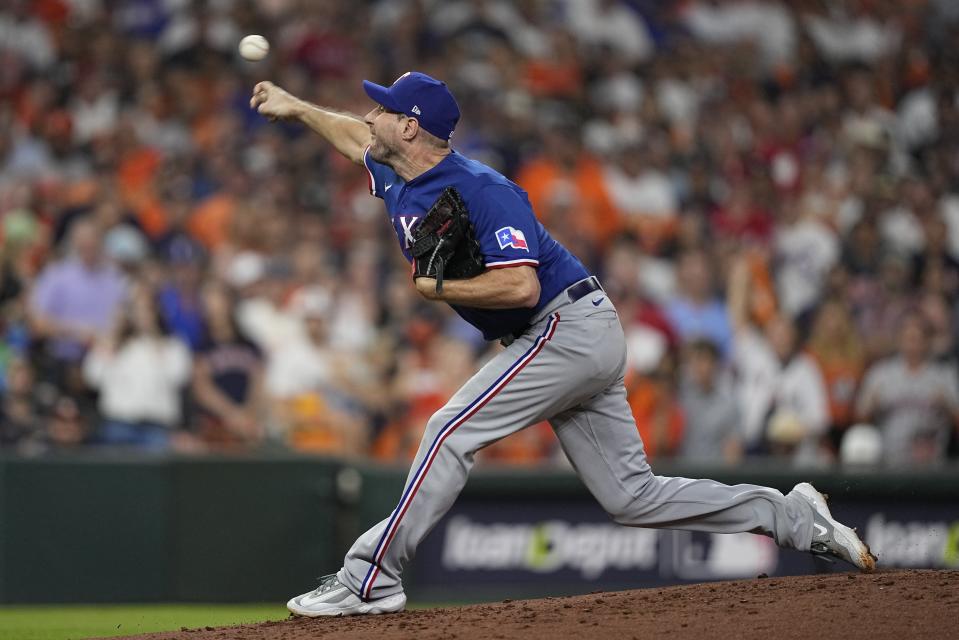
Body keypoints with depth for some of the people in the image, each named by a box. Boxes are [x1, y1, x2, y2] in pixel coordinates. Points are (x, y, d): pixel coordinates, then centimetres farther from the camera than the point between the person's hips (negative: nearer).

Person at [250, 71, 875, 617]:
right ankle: (794, 516, 10)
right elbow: (355, 137, 32)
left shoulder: (480, 190, -20)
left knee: (453, 430, -15)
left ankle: (370, 580, -13)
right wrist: (295, 106, 42)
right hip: (581, 344, 10)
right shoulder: (400, 180, 8)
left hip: (570, 325, -10)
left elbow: (521, 286, -30)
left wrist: (436, 287, -20)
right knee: (631, 495, 7)